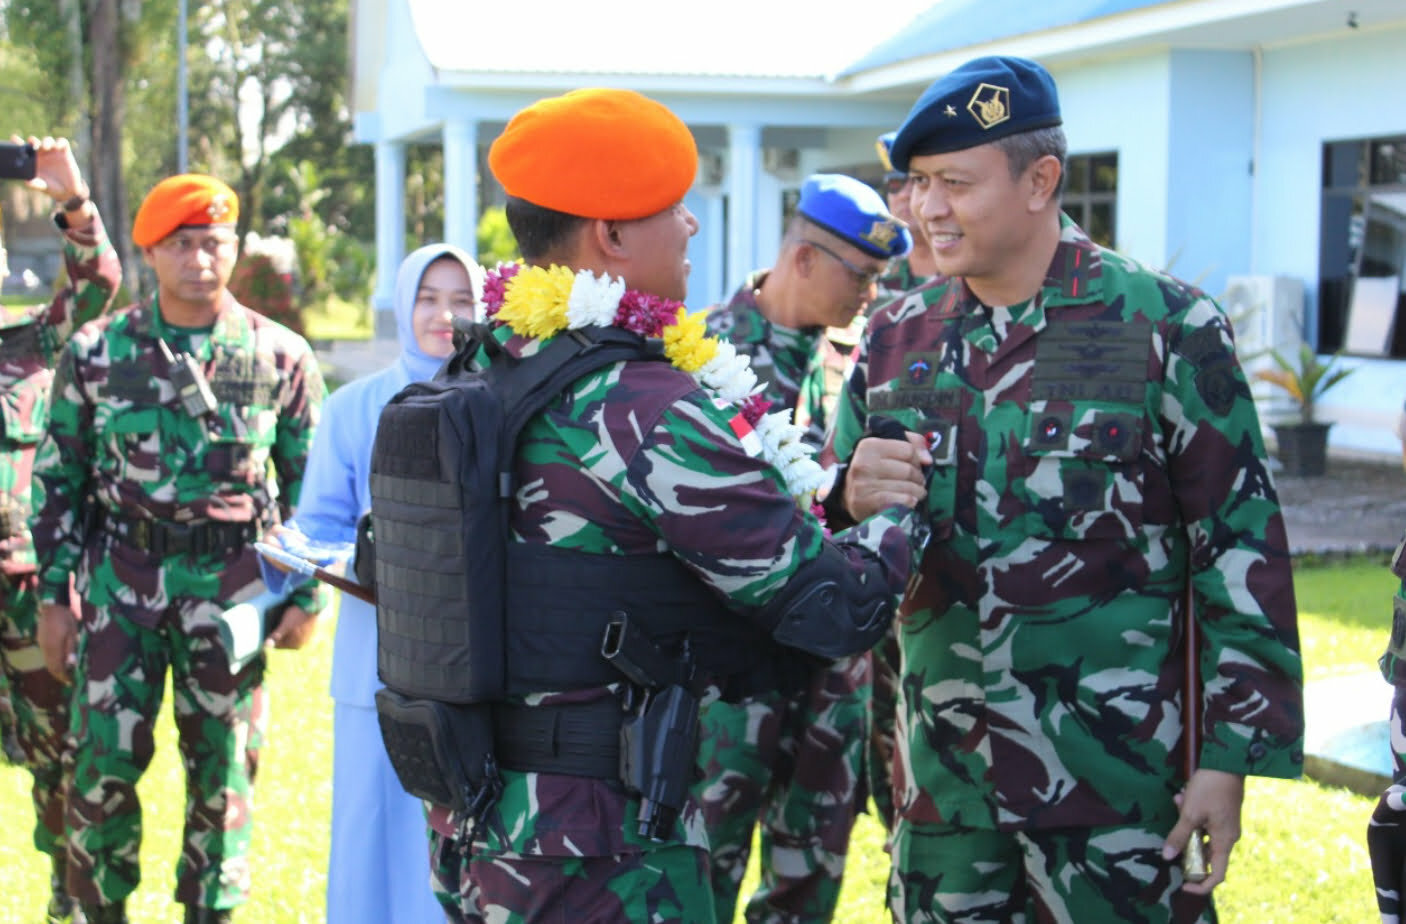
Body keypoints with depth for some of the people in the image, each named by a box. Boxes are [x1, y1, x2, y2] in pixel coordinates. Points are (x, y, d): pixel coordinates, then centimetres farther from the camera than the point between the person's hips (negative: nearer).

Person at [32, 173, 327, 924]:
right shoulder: (96, 352, 1)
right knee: (103, 759, -1)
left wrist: (306, 595, 3)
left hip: (232, 583, 0)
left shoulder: (281, 356, 1)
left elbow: (309, 484, 6)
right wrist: (54, 595, 3)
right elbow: (59, 480, 6)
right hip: (124, 578, 0)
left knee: (223, 765, 6)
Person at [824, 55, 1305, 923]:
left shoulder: (1167, 326, -7)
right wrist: (853, 500, -11)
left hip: (1113, 782, -4)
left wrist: (1231, 755, -9)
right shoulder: (896, 338, 6)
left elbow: (1242, 550, -6)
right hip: (941, 772, 4)